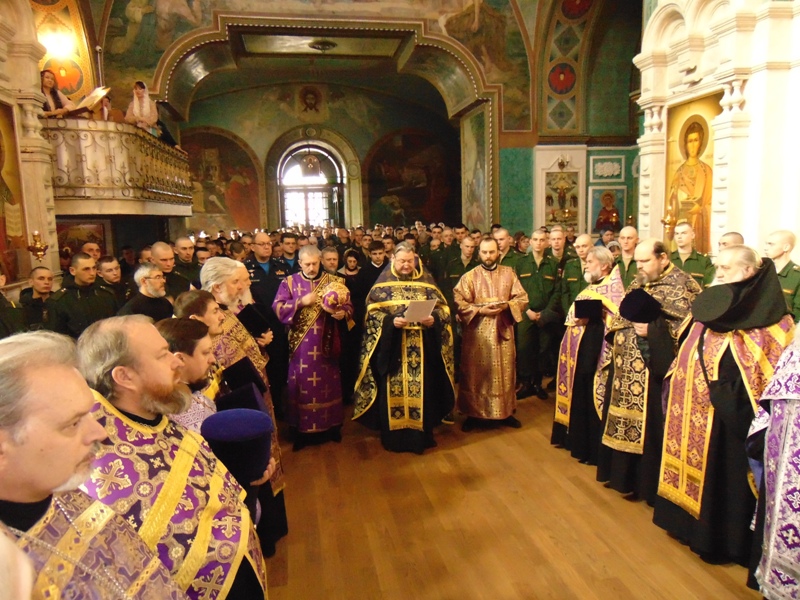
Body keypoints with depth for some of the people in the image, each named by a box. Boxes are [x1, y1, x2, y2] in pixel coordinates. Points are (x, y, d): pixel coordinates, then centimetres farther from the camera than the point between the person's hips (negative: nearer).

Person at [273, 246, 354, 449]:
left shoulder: (333, 280, 3)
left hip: (326, 342, 1)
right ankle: (302, 429, 16)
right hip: (301, 344, 0)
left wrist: (343, 313, -23)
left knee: (328, 382, 9)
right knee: (302, 384, 5)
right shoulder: (289, 282, 2)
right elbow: (277, 308, -7)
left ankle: (331, 426, 23)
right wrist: (301, 301, -19)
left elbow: (348, 305, 0)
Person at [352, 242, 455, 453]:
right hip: (392, 347, -1)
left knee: (422, 388, 4)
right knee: (393, 390, 2)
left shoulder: (426, 281, 8)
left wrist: (434, 319, -15)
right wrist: (391, 321, -19)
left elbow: (442, 308, 6)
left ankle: (421, 434, 18)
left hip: (422, 348, 1)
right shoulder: (383, 283, 3)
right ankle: (394, 435, 15)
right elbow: (372, 311, -3)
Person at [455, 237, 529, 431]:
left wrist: (506, 305, -14)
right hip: (477, 333, -2)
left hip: (503, 331, 2)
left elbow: (522, 299, 4)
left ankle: (507, 412, 22)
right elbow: (459, 303, -6)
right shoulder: (469, 276, 0)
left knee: (504, 372, 8)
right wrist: (480, 310, -18)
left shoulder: (509, 273, 7)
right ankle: (473, 414, 14)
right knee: (476, 373, 4)